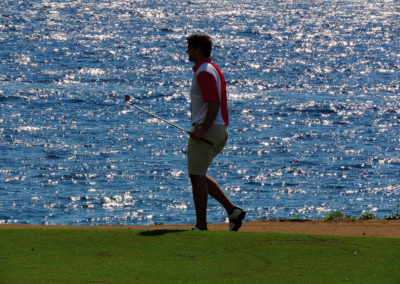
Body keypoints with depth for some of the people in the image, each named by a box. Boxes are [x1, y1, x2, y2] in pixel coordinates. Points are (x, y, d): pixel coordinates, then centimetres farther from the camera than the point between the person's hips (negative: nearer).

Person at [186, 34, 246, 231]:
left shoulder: (204, 72, -15)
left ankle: (201, 226, -1)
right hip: (220, 131, 10)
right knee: (198, 176, 16)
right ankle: (232, 210, 9)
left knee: (196, 177, -4)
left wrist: (202, 130, -24)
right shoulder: (214, 69, 17)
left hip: (206, 131, -10)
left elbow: (214, 103, -24)